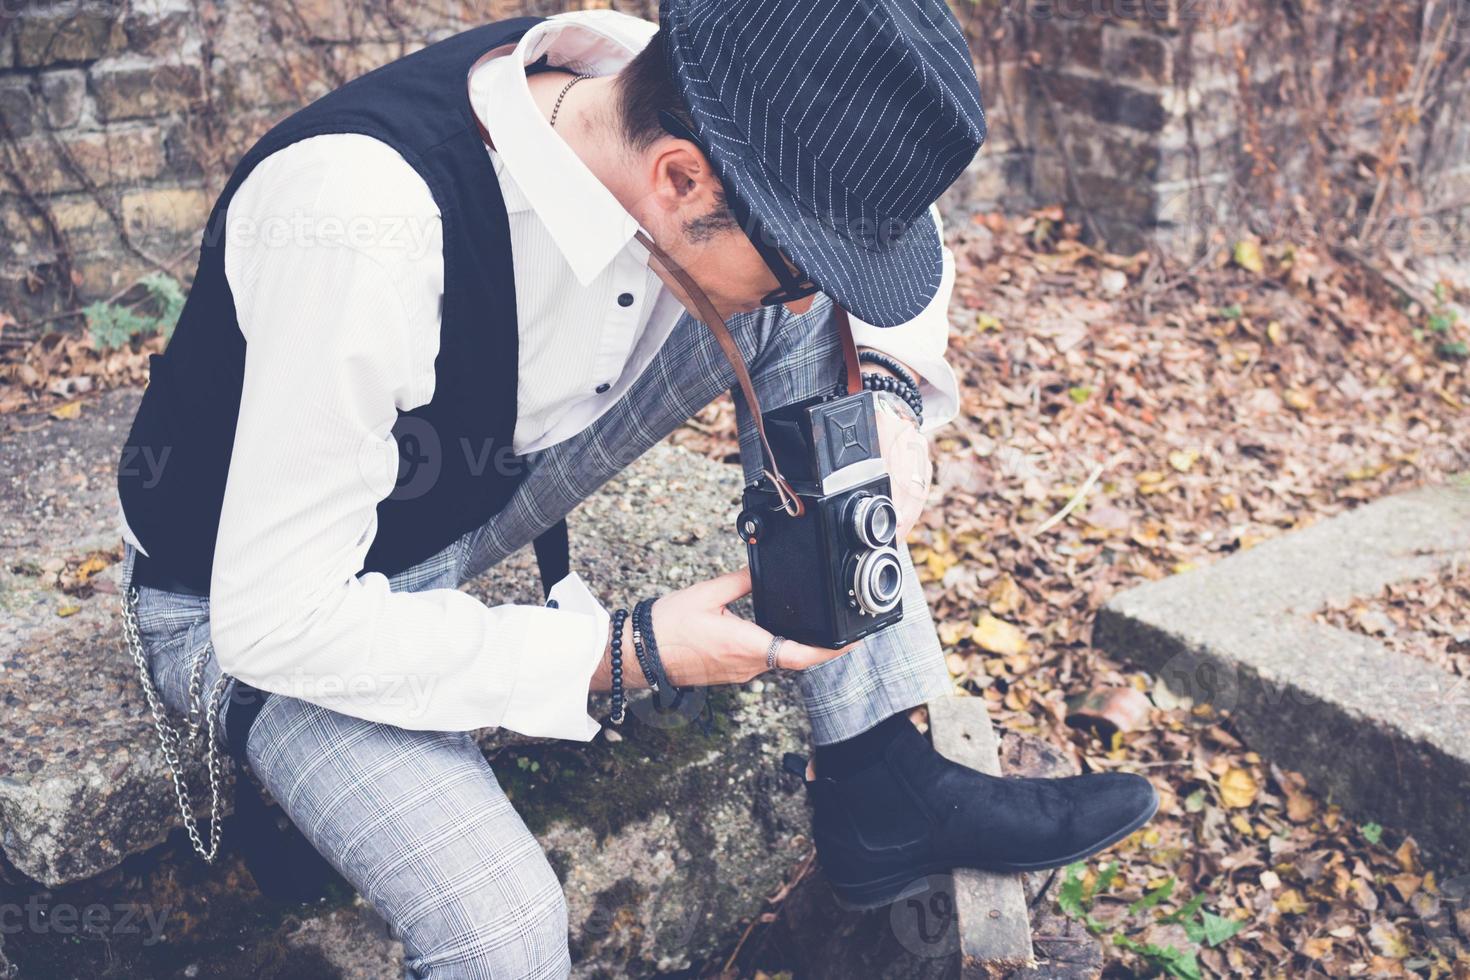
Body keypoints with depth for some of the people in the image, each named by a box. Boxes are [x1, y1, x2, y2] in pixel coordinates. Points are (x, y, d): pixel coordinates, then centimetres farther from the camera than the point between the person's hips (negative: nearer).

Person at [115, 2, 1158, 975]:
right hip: (247, 605, -5)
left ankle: (879, 779, -6)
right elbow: (274, 621, -31)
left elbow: (888, 226, 0)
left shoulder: (652, 102, -18)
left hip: (478, 484, 6)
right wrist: (619, 653, -28)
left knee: (810, 300, -12)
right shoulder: (367, 230, -38)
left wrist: (891, 393, -19)